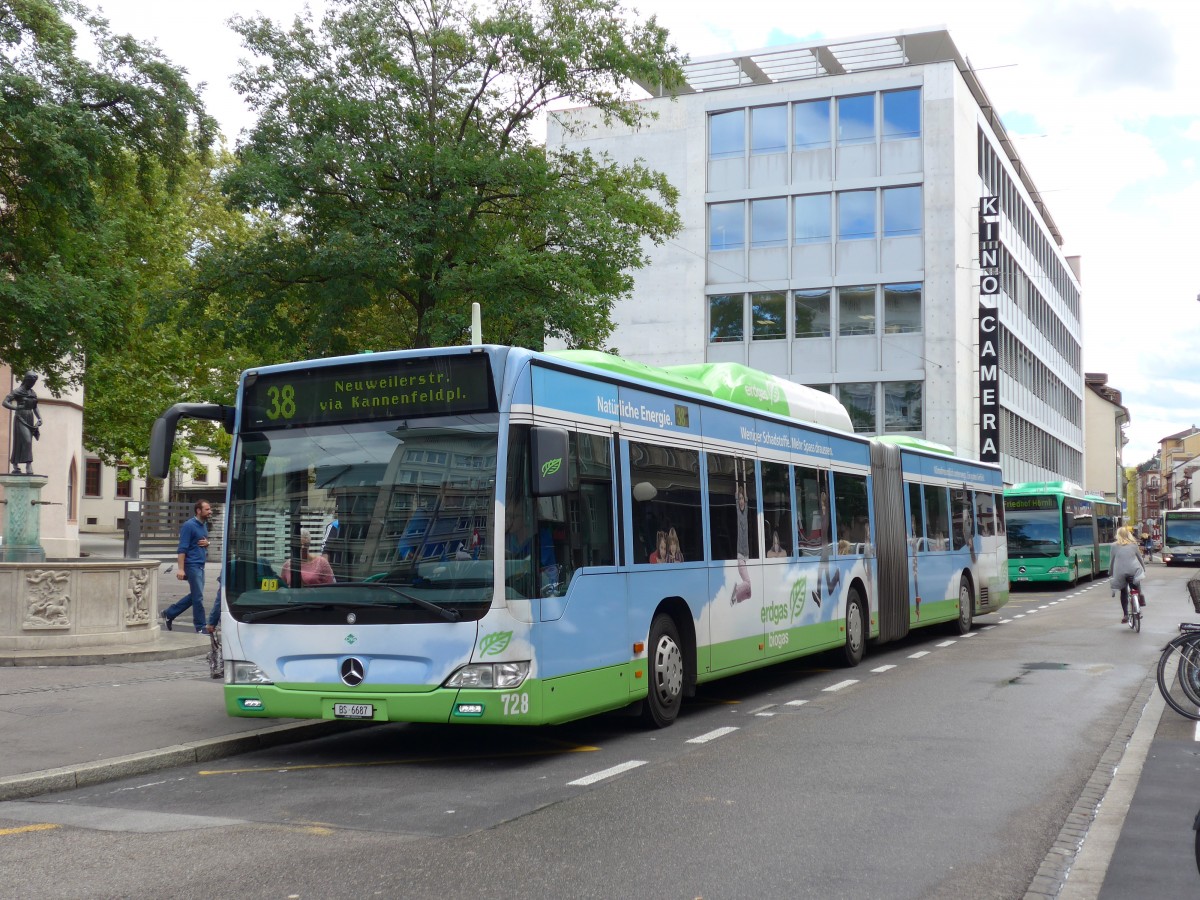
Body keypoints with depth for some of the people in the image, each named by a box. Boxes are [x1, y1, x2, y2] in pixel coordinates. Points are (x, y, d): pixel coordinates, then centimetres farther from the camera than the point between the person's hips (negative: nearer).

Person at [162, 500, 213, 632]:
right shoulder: (189, 525, -12)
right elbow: (182, 548, -15)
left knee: (195, 596, 15)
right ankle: (200, 628, 3)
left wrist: (207, 543, 1)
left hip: (200, 566, 9)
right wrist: (180, 568, -21)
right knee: (198, 597, -5)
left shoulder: (204, 524, 13)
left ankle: (169, 613, 27)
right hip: (192, 565, -9)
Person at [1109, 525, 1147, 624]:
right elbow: (1140, 557, 17)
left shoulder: (1115, 546, 3)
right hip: (1133, 571, 1)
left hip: (1120, 573, -1)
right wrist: (1143, 569, 32)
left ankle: (1125, 615, 3)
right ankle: (1140, 595, 5)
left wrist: (1110, 573, 17)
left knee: (1123, 593, 10)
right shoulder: (1133, 545, 7)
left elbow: (1111, 561, 6)